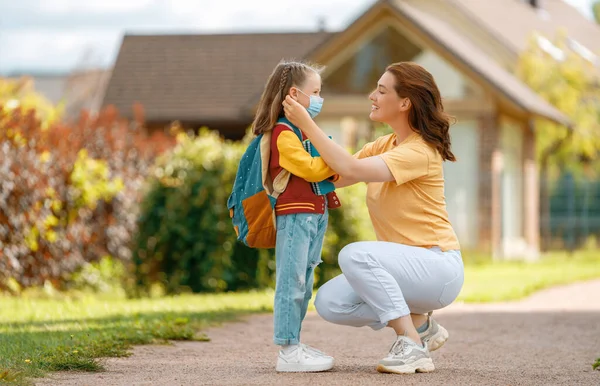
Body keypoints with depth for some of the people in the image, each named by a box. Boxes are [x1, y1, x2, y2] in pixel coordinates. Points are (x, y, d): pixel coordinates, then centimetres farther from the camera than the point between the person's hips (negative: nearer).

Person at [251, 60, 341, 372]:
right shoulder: (284, 134, -13)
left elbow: (322, 171, 18)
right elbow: (310, 169, -21)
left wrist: (336, 169, -1)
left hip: (315, 214, 10)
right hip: (294, 215, -10)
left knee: (303, 285, 13)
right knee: (292, 283, -9)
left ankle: (294, 345, 18)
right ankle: (288, 352, -8)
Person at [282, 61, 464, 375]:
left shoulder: (420, 152, -17)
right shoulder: (382, 146, 11)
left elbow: (351, 169, -29)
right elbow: (334, 176, -1)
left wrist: (307, 124, -26)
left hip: (438, 268, -9)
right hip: (405, 265, 9)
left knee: (355, 254, -32)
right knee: (329, 302, -7)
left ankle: (412, 344, -22)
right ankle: (420, 324, 8)